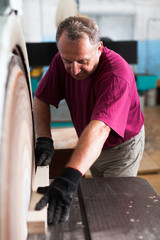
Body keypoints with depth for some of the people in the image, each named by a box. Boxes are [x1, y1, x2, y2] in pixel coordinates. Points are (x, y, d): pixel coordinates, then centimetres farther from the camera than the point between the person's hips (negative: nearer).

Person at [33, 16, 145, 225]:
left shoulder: (117, 74, -37)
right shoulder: (62, 61, -17)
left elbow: (99, 128, -51)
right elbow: (41, 99, -13)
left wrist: (70, 176, -62)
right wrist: (44, 139, -30)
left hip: (122, 146, -5)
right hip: (91, 147, 6)